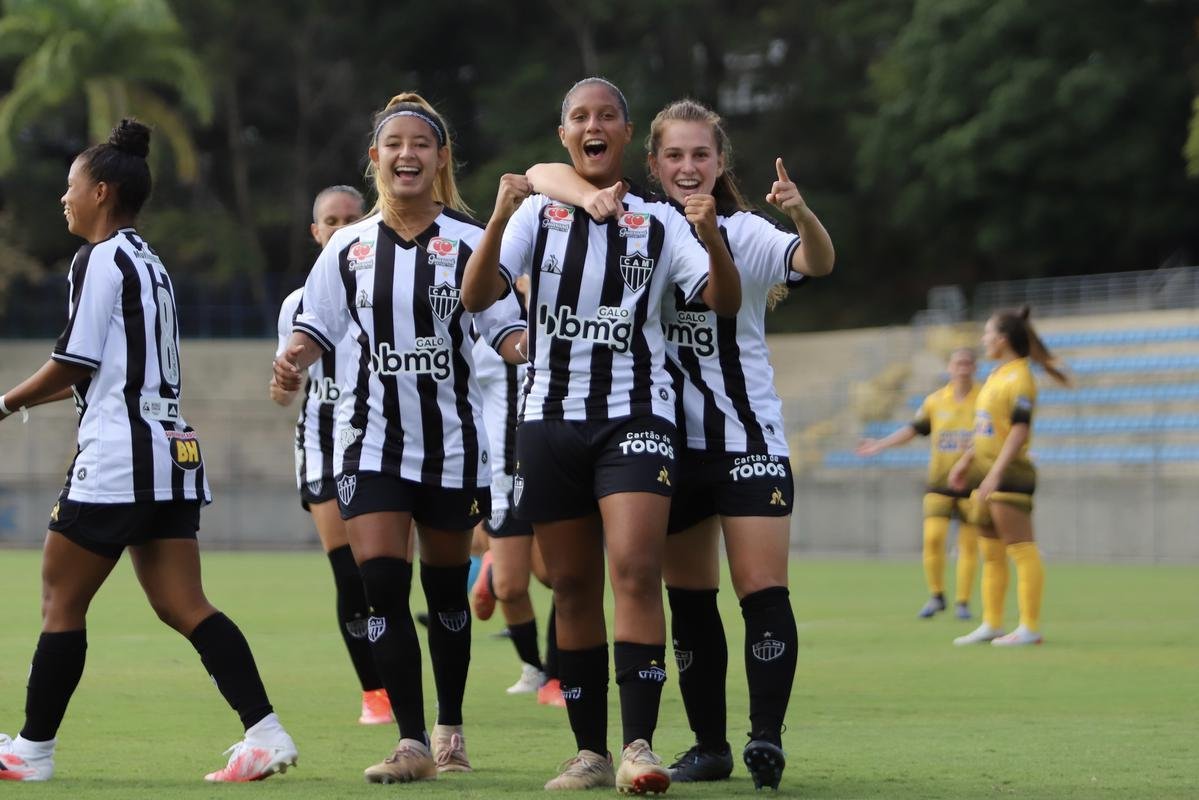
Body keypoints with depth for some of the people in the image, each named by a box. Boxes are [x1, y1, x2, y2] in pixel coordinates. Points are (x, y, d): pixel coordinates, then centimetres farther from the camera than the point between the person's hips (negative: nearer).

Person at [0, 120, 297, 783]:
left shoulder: (98, 261, -8)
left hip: (116, 457, -9)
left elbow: (74, 362, -11)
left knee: (62, 600, 2)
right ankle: (265, 733, -10)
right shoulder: (149, 263, 20)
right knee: (183, 606, 2)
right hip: (172, 452, 9)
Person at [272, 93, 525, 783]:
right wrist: (292, 362, -14)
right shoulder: (349, 247, 5)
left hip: (453, 440, -1)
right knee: (381, 582, -13)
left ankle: (450, 727, 29)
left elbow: (507, 330, -5)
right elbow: (316, 327, 8)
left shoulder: (468, 241, -2)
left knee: (447, 590, 10)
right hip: (372, 441, 1)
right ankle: (412, 743, -13)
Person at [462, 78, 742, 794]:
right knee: (573, 587, 4)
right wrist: (500, 218, -21)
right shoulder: (537, 213, 7)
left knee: (636, 569, -18)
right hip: (552, 416, 2)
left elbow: (725, 302, -4)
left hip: (636, 415, -2)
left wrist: (711, 240, -23)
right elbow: (477, 297, -6)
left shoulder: (660, 221, 5)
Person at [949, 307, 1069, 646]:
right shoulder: (997, 375, 16)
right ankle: (991, 624, 17)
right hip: (988, 472, 10)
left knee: (1022, 551, -8)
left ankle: (1029, 628, -9)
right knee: (991, 554, 12)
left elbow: (1020, 429, -19)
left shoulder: (1019, 377, -13)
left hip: (1009, 473, -10)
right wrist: (966, 461, 23)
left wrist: (995, 473, -24)